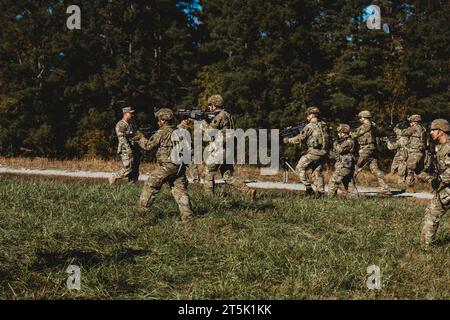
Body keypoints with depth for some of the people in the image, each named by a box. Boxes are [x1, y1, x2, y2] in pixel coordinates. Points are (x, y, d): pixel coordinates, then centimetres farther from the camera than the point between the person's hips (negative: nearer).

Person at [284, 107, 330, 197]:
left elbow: (300, 138, -7)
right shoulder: (324, 125, 12)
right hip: (323, 152, 7)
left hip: (314, 152, -7)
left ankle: (309, 188, -3)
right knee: (318, 172, 13)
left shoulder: (310, 126, -8)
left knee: (300, 168, 4)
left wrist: (288, 140, 7)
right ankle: (320, 192, 8)